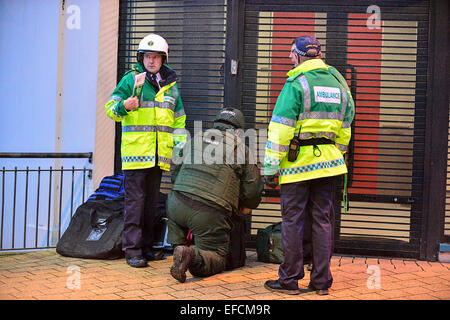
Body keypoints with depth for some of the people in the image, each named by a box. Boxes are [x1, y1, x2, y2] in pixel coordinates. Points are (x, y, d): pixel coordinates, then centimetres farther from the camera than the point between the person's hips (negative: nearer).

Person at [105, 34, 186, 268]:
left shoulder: (171, 85, 17)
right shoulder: (131, 79, 3)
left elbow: (179, 119, 25)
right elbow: (111, 107, 1)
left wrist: (181, 140, 10)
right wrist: (124, 106, -21)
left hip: (160, 155, 5)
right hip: (135, 151, -5)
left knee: (151, 201, 11)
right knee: (135, 200, -6)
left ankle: (146, 246, 20)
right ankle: (132, 250, -3)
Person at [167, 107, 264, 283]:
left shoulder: (196, 138, 19)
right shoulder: (241, 148, 8)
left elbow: (175, 173, 26)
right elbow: (253, 188, 8)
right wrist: (245, 206, 29)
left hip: (178, 201, 4)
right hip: (211, 214, -4)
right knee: (217, 259, 8)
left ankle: (178, 247, 21)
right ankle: (193, 257, -23)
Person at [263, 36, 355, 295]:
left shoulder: (296, 83, -8)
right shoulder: (339, 83, 12)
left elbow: (281, 127, -12)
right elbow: (345, 128, 17)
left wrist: (270, 166, -9)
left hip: (298, 161, -6)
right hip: (329, 163, 6)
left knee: (292, 220, 2)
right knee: (323, 220, 10)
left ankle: (290, 280, 8)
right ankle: (322, 281, 15)